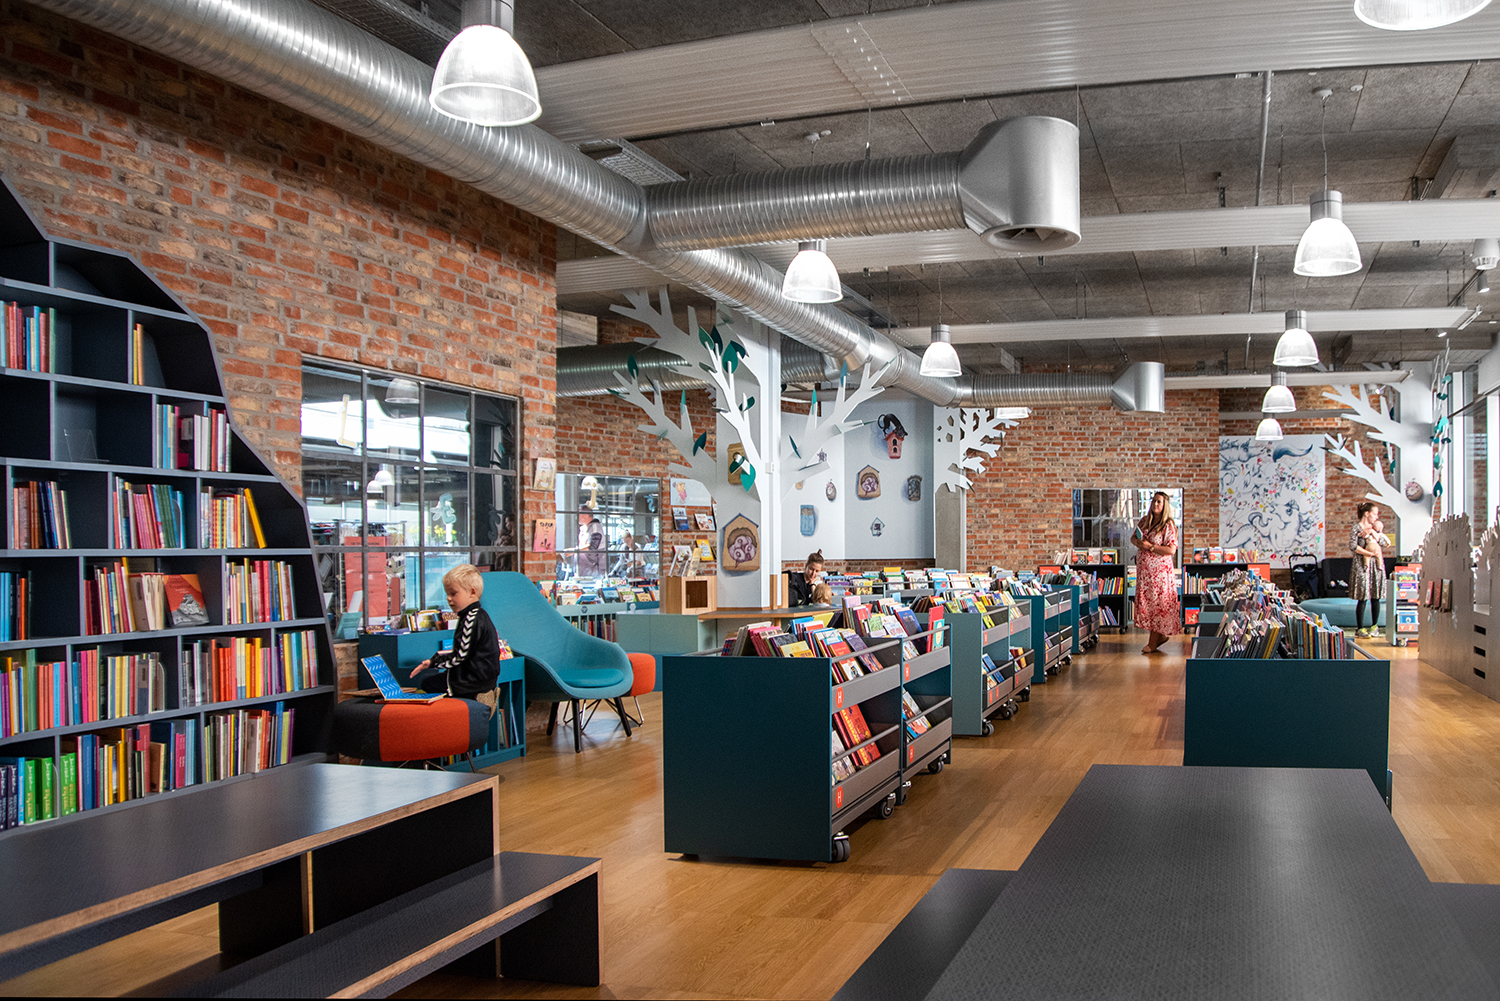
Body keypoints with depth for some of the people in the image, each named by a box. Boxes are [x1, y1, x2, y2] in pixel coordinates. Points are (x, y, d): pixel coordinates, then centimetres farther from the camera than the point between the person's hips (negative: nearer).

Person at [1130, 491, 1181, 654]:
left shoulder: (1169, 525, -10)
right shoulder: (1144, 521, 10)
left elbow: (1171, 550, -17)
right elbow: (1133, 538, 17)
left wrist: (1150, 546, -21)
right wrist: (1138, 542, -7)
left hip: (1160, 569, -7)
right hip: (1143, 569, 7)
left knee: (1157, 604, -2)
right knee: (1145, 602, 9)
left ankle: (1153, 643, 5)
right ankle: (1160, 635, 25)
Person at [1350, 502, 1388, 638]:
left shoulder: (1374, 527, 14)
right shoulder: (1356, 528, -4)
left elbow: (1383, 542, 2)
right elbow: (1353, 547, -15)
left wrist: (1373, 532, -9)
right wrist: (1370, 553, -16)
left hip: (1376, 565, 6)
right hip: (1362, 565, -6)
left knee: (1375, 597, 6)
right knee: (1363, 598, -6)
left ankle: (1374, 626, 16)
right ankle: (1359, 628, -1)